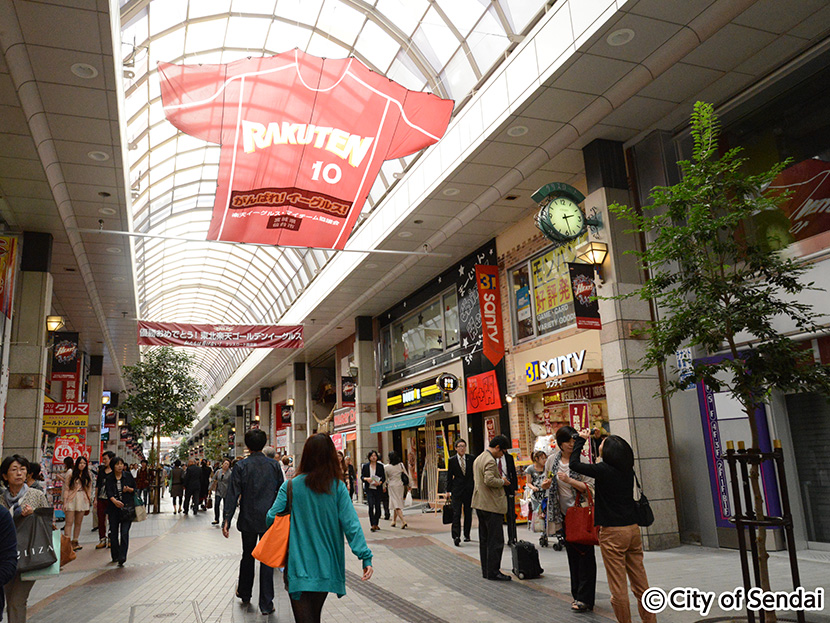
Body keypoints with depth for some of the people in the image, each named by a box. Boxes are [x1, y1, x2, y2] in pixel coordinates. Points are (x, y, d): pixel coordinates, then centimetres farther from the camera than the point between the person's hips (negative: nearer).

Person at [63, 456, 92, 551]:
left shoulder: (88, 476, 10)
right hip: (71, 499, -3)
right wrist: (64, 502, -6)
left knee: (78, 523, 7)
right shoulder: (71, 473, 3)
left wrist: (89, 504, 9)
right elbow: (66, 488, 0)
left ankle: (74, 543, 16)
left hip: (82, 500, 3)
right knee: (69, 523, -7)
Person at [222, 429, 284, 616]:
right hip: (270, 520, 0)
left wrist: (227, 520, -7)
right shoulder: (274, 465, -3)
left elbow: (233, 494, -9)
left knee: (247, 556, 20)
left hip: (248, 520, 0)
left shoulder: (241, 466, -7)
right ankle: (266, 604, 7)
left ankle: (244, 594, 37)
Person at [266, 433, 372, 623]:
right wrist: (365, 556, -12)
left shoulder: (291, 486, -7)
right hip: (326, 565, 2)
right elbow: (351, 524, -12)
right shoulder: (338, 488, -6)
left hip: (298, 565, -2)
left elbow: (271, 518, -8)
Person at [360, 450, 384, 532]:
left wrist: (379, 483, -14)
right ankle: (373, 525, -11)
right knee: (371, 505, -13)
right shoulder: (365, 466, 5)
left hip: (378, 489, 1)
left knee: (378, 506, 5)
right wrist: (366, 479, -15)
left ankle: (376, 524, 21)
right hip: (369, 489, -1)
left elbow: (383, 478, 5)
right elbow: (362, 476, 6)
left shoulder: (380, 466, 5)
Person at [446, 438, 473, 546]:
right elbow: (449, 477, 3)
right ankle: (456, 536, -11)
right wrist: (448, 491, 1)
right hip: (457, 490, -2)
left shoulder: (471, 459, 4)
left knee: (468, 513, 10)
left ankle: (467, 535, 23)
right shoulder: (452, 461, 0)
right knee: (456, 513, -9)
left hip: (469, 489, 2)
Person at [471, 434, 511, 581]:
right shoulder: (490, 461, -17)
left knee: (484, 539, 14)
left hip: (480, 503, 10)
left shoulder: (478, 458, 15)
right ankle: (493, 572, 0)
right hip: (491, 504, -10)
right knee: (496, 540, -4)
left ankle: (485, 570, 20)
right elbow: (489, 480, -29)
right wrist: (502, 482, -12)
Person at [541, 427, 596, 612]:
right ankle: (577, 595, 21)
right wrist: (545, 485, -4)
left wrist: (569, 480, -24)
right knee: (572, 554, 11)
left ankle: (585, 598, 3)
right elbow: (549, 482, 18)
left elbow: (589, 487, -13)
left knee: (585, 554, -3)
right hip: (564, 513, 5)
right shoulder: (552, 460, 4)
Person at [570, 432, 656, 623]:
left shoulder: (604, 470, -14)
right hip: (633, 528, 7)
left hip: (612, 532, -7)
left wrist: (581, 440, 3)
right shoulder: (627, 469, 5)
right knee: (640, 583, 13)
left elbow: (574, 464, -8)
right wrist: (596, 438, 23)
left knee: (618, 586, 2)